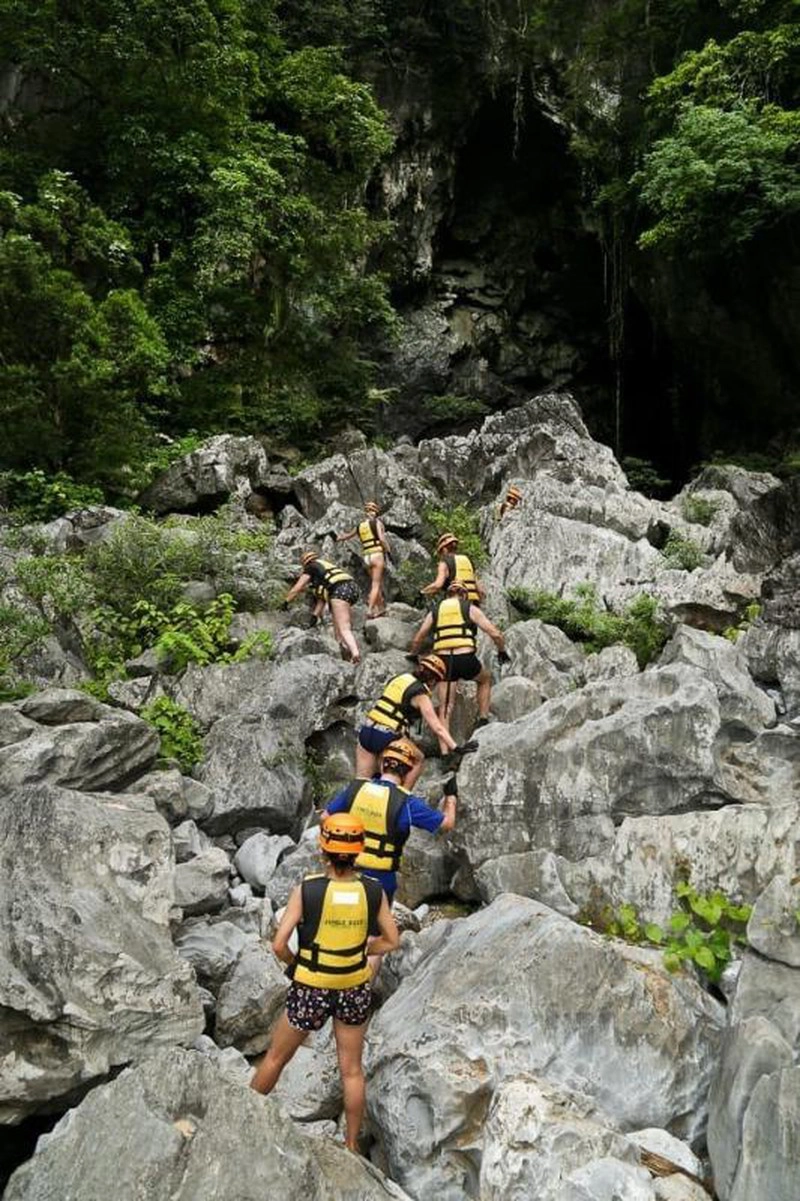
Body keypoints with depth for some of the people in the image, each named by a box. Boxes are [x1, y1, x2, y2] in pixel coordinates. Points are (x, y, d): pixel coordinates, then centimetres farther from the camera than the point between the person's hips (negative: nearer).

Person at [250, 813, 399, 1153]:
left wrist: (295, 962, 1)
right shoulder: (373, 891, -11)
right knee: (352, 1070, 19)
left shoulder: (307, 889, -19)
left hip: (310, 991, -2)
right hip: (355, 990, 2)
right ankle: (351, 1145, 32)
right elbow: (392, 941, -1)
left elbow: (279, 945, -19)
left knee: (275, 1058, 21)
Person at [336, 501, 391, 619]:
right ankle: (370, 610, -16)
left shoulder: (360, 526, 13)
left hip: (367, 556, 5)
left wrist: (339, 538, 49)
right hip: (377, 555, -5)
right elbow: (382, 539, -15)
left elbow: (348, 535, 30)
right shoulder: (377, 522, -1)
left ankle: (380, 608, 20)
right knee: (376, 584, -7)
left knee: (377, 583, 16)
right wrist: (388, 551, -5)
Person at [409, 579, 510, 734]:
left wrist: (413, 656, 38)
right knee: (485, 679, 30)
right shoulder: (470, 609, 11)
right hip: (466, 659, -2)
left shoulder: (435, 610, 18)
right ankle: (483, 719, 27)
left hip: (443, 661, 2)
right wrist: (502, 651, 22)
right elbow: (495, 634, 4)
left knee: (446, 706, 9)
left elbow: (417, 639, 19)